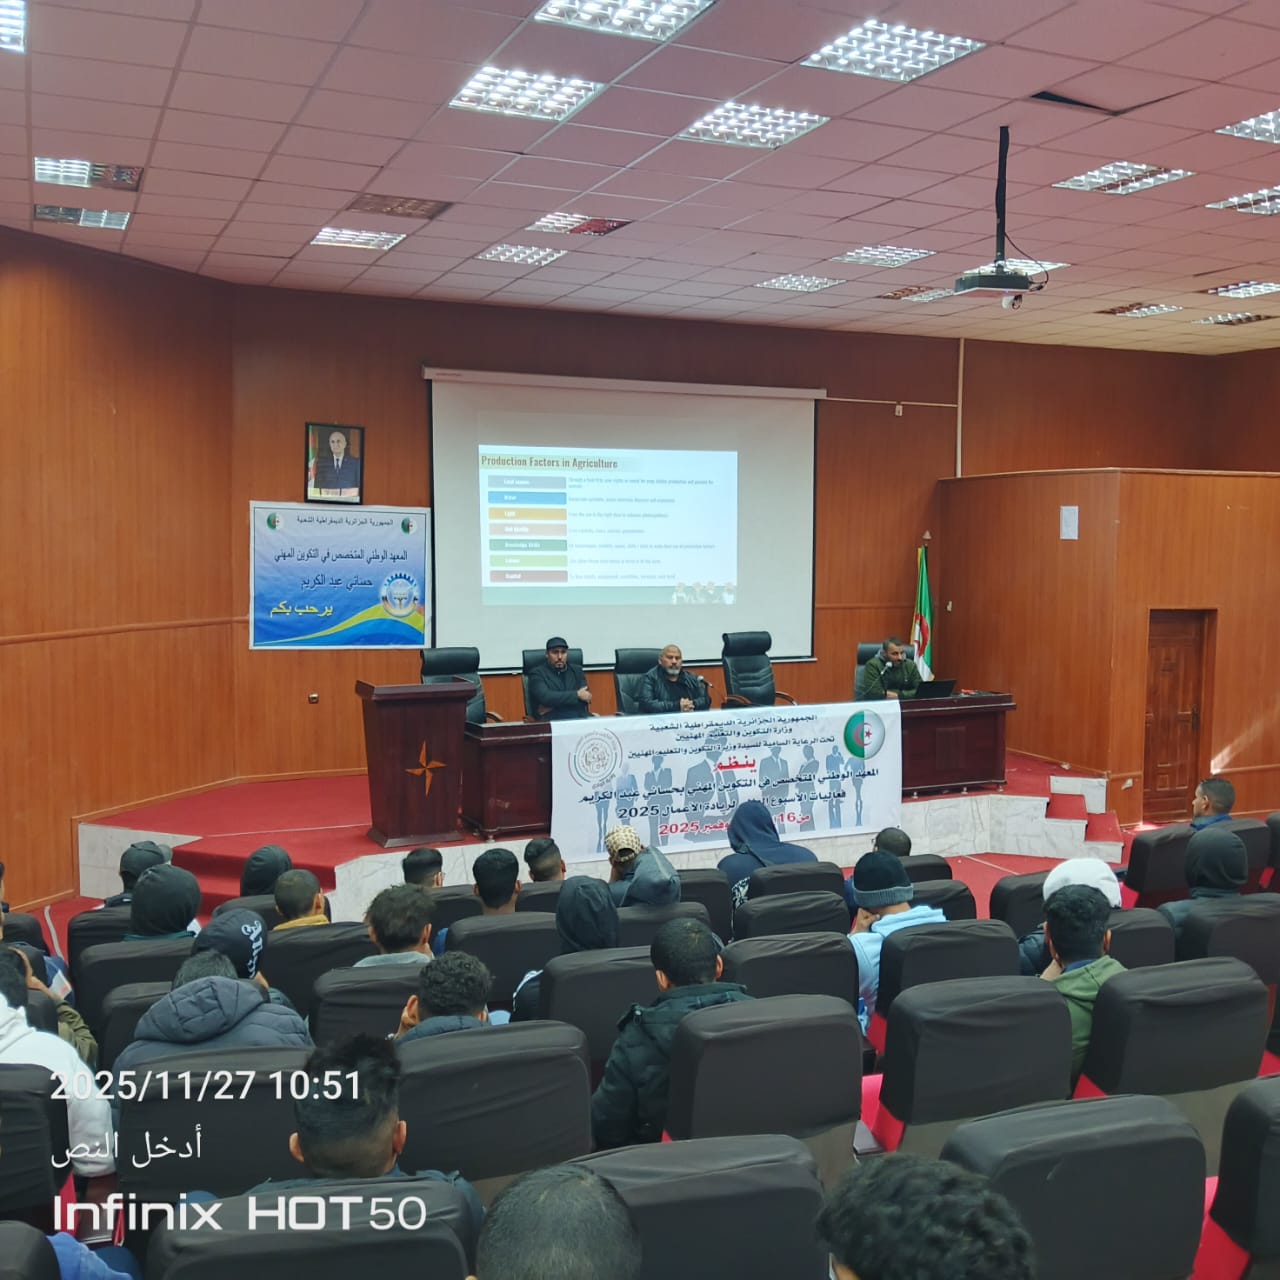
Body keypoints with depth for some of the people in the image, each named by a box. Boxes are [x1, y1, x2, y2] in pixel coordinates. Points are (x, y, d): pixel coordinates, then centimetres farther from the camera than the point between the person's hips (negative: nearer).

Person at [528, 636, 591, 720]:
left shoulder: (577, 671, 19)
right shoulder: (537, 674, 7)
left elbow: (586, 698, 4)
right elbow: (544, 697, -10)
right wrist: (577, 694, -7)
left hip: (580, 719, 4)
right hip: (553, 720, -4)